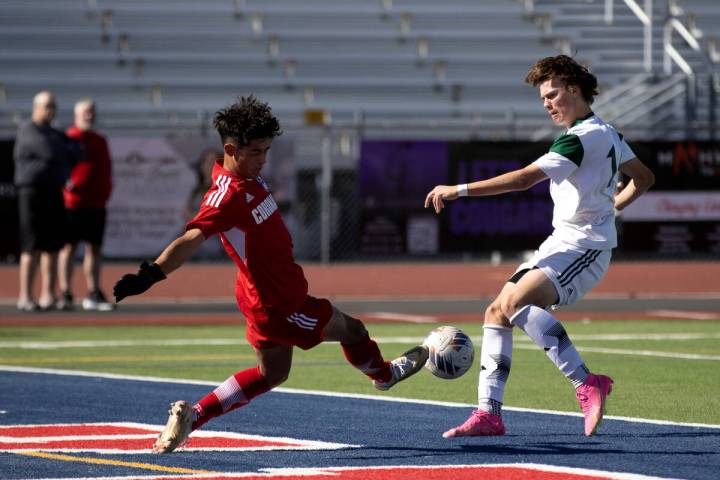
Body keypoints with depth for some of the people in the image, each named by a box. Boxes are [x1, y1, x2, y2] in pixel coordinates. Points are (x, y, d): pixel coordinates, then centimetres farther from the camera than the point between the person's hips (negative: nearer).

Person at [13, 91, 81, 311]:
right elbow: (53, 154, -17)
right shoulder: (28, 132, -8)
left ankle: (47, 296, 6)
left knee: (53, 245, 4)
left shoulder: (54, 134, 19)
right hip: (32, 193, -8)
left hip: (54, 194, 8)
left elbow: (77, 152, 9)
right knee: (32, 247, -10)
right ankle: (25, 297, -8)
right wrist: (66, 152, 2)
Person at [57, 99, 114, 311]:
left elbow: (106, 168, 21)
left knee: (95, 248, 8)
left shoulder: (100, 141, 16)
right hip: (73, 203, -6)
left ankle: (93, 294, 14)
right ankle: (65, 295, -3)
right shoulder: (68, 139, -3)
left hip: (97, 203, 6)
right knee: (69, 246, -3)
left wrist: (106, 190, 7)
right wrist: (66, 183, -21)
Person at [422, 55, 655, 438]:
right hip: (561, 241, 11)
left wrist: (459, 190, -22)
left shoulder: (582, 137, -17)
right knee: (496, 312, 4)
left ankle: (586, 383, -30)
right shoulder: (605, 133, 15)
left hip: (584, 245, -11)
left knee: (516, 302, -30)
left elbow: (524, 179, -24)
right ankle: (489, 414, 3)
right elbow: (643, 177, 28)